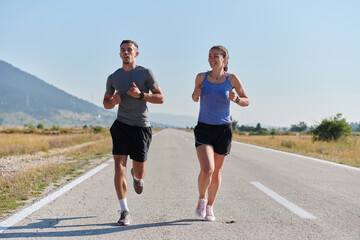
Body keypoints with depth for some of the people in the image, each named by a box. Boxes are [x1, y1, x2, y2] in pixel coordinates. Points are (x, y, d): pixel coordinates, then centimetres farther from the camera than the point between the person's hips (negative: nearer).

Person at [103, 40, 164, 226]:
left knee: (139, 171, 6)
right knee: (119, 168, -13)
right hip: (121, 126, 1)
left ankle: (137, 176, 46)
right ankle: (124, 212, -5)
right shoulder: (113, 78, 9)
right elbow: (106, 103, 19)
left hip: (141, 127, -1)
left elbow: (160, 98, 1)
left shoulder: (145, 73, 1)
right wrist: (113, 101, -6)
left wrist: (141, 94, -16)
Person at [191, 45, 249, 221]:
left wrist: (236, 99, -15)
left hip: (223, 130, 1)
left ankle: (209, 207, 31)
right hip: (203, 129, -1)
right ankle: (201, 199, 11)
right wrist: (196, 94, -8)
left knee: (216, 173, 9)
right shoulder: (201, 77, -1)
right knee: (206, 170, -19)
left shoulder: (232, 79, -2)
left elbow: (246, 101, 7)